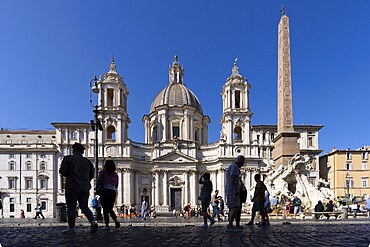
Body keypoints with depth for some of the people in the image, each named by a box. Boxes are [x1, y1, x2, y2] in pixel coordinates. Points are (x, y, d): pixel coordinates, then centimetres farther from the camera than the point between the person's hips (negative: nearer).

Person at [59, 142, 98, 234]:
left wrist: (70, 175, 13)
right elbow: (91, 175, 11)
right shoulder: (87, 161, 9)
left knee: (71, 207, 4)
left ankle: (71, 228, 7)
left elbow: (62, 171, -6)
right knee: (84, 206, 12)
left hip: (72, 187, -4)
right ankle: (92, 221, -7)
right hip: (85, 188, 4)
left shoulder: (68, 158, -4)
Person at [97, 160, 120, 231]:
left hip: (105, 191, -4)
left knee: (105, 209, 3)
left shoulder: (103, 172, -1)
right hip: (113, 192, 4)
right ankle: (116, 220, -6)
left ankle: (107, 225, 1)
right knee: (110, 209, 16)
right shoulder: (115, 174, 10)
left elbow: (98, 182, -5)